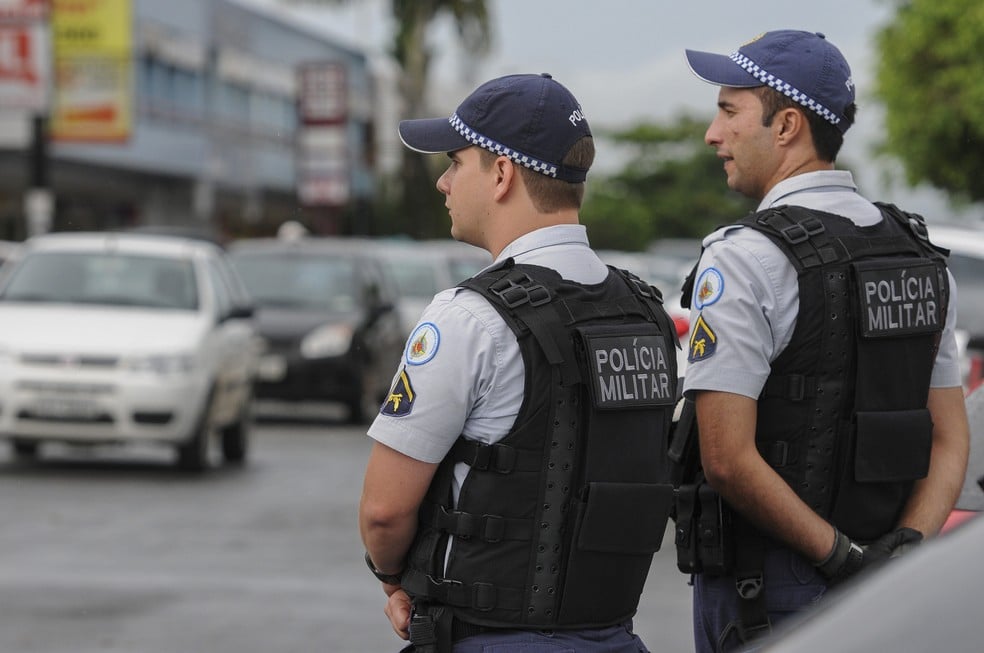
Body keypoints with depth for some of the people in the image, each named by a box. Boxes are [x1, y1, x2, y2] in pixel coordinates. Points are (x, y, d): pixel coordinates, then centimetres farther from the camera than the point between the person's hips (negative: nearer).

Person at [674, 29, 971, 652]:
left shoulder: (744, 258, -14)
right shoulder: (922, 256, 9)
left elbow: (728, 458, -21)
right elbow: (950, 441, 7)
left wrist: (839, 555, -15)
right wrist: (905, 548, -6)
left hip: (763, 595, -7)